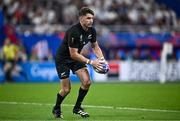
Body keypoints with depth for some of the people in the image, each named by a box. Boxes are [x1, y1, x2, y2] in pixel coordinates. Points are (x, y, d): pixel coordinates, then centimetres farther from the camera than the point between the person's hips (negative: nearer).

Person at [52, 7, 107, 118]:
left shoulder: (92, 30, -9)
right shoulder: (74, 32, -32)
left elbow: (95, 46, 6)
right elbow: (73, 54, -30)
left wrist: (101, 58, -13)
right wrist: (90, 62, -32)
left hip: (76, 58, 6)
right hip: (63, 59, -6)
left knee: (87, 82, -11)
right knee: (66, 89, -6)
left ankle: (77, 107, 8)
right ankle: (56, 109, 23)